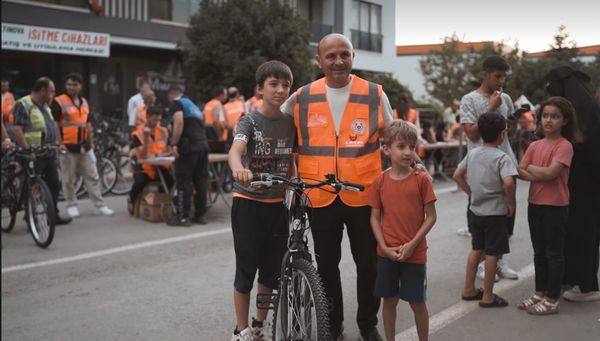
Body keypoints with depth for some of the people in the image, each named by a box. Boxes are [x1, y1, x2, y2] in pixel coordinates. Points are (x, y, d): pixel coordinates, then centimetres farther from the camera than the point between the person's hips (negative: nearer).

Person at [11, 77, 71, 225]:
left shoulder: (45, 106, 16)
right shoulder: (24, 105, -13)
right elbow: (17, 130, -21)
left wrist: (58, 142, 20)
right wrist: (27, 150, -26)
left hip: (49, 154, 9)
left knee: (54, 185, 13)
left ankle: (53, 215, 23)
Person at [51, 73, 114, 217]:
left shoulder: (84, 102, 14)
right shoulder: (58, 102, -6)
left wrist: (91, 143, 17)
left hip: (85, 147, 6)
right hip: (68, 147, -5)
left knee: (93, 177, 6)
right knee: (69, 179, 4)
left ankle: (100, 205, 10)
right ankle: (71, 205, 17)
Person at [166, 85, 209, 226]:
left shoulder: (176, 103, 4)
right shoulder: (193, 105, 28)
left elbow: (179, 122, -14)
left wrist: (174, 144, -15)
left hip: (188, 146, -7)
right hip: (203, 144, 8)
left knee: (183, 181, -3)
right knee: (200, 181, 10)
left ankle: (183, 217, -1)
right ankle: (200, 215, 15)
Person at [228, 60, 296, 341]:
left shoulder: (290, 122, 4)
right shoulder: (249, 121, -10)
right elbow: (235, 150, -29)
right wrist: (239, 169, -50)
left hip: (277, 204, 4)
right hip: (248, 202, -4)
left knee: (272, 267, 11)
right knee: (246, 268, 2)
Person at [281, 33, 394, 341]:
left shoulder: (375, 95, -1)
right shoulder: (301, 98, 0)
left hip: (363, 196, -1)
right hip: (320, 197, 1)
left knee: (368, 264, 10)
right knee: (326, 265, 13)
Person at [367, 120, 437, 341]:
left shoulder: (421, 179, -7)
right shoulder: (380, 181, -1)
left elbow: (431, 216, -6)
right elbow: (375, 217, 2)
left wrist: (412, 244, -12)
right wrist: (385, 247, -9)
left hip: (414, 253, -2)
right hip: (387, 253, 2)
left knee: (417, 302, 7)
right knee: (389, 300, 12)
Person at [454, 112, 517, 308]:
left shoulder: (472, 153, 4)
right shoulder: (502, 157, -15)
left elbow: (457, 176, 9)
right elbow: (508, 182, -29)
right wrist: (511, 204, -15)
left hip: (476, 210, 6)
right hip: (495, 213, -6)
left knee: (476, 249, 18)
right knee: (492, 253, 3)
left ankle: (469, 290, 26)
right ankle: (488, 297, 10)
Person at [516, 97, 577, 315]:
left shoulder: (565, 145, -12)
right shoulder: (535, 145, 7)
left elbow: (551, 172, -23)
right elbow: (521, 172, -1)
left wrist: (531, 167, -7)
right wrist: (540, 175, -18)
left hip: (556, 206, -7)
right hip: (535, 204, 7)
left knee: (554, 253, 2)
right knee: (539, 252, 15)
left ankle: (552, 300, 10)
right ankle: (540, 293, 27)